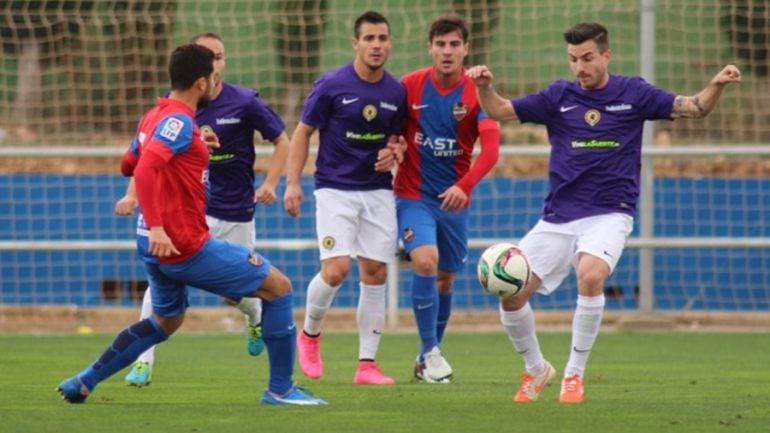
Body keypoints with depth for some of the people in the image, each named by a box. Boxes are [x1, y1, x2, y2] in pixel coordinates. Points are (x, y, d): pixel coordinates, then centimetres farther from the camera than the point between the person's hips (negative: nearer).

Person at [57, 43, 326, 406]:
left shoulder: (154, 117, 11)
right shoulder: (179, 121, -17)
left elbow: (128, 164, 27)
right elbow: (146, 168, -31)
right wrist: (155, 226, -37)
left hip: (159, 247, 10)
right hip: (187, 247, -10)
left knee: (165, 322, 29)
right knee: (278, 287, 0)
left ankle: (83, 383, 26)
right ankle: (280, 389, 4)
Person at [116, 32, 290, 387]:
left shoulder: (245, 103, -9)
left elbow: (282, 142, 1)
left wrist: (269, 184, -11)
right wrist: (133, 194, -4)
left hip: (236, 214, -1)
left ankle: (256, 319, 48)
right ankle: (144, 362, -14)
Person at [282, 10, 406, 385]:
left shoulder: (396, 92, 3)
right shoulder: (331, 86, -9)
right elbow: (302, 133, -2)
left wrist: (393, 153, -5)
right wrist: (292, 182, -8)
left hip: (378, 191, 4)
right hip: (336, 189, -4)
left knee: (375, 274, 0)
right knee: (335, 270, -16)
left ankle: (367, 364, 6)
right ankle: (309, 334, 13)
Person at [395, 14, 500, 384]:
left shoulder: (476, 93, -9)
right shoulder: (410, 85, -6)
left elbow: (490, 149, -19)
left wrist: (465, 185, -34)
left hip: (454, 200, 2)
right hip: (414, 196, -2)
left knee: (445, 279, 11)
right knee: (425, 262, -23)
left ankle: (426, 359, 29)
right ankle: (431, 351, -10)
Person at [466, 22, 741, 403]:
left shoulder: (632, 93, 1)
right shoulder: (559, 97, 5)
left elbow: (694, 107, 2)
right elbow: (499, 111, 4)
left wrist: (717, 84, -17)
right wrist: (484, 87, -17)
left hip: (609, 214, -3)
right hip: (557, 218, 3)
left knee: (590, 276, -32)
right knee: (510, 294, -5)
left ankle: (574, 374, -15)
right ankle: (535, 369, 23)